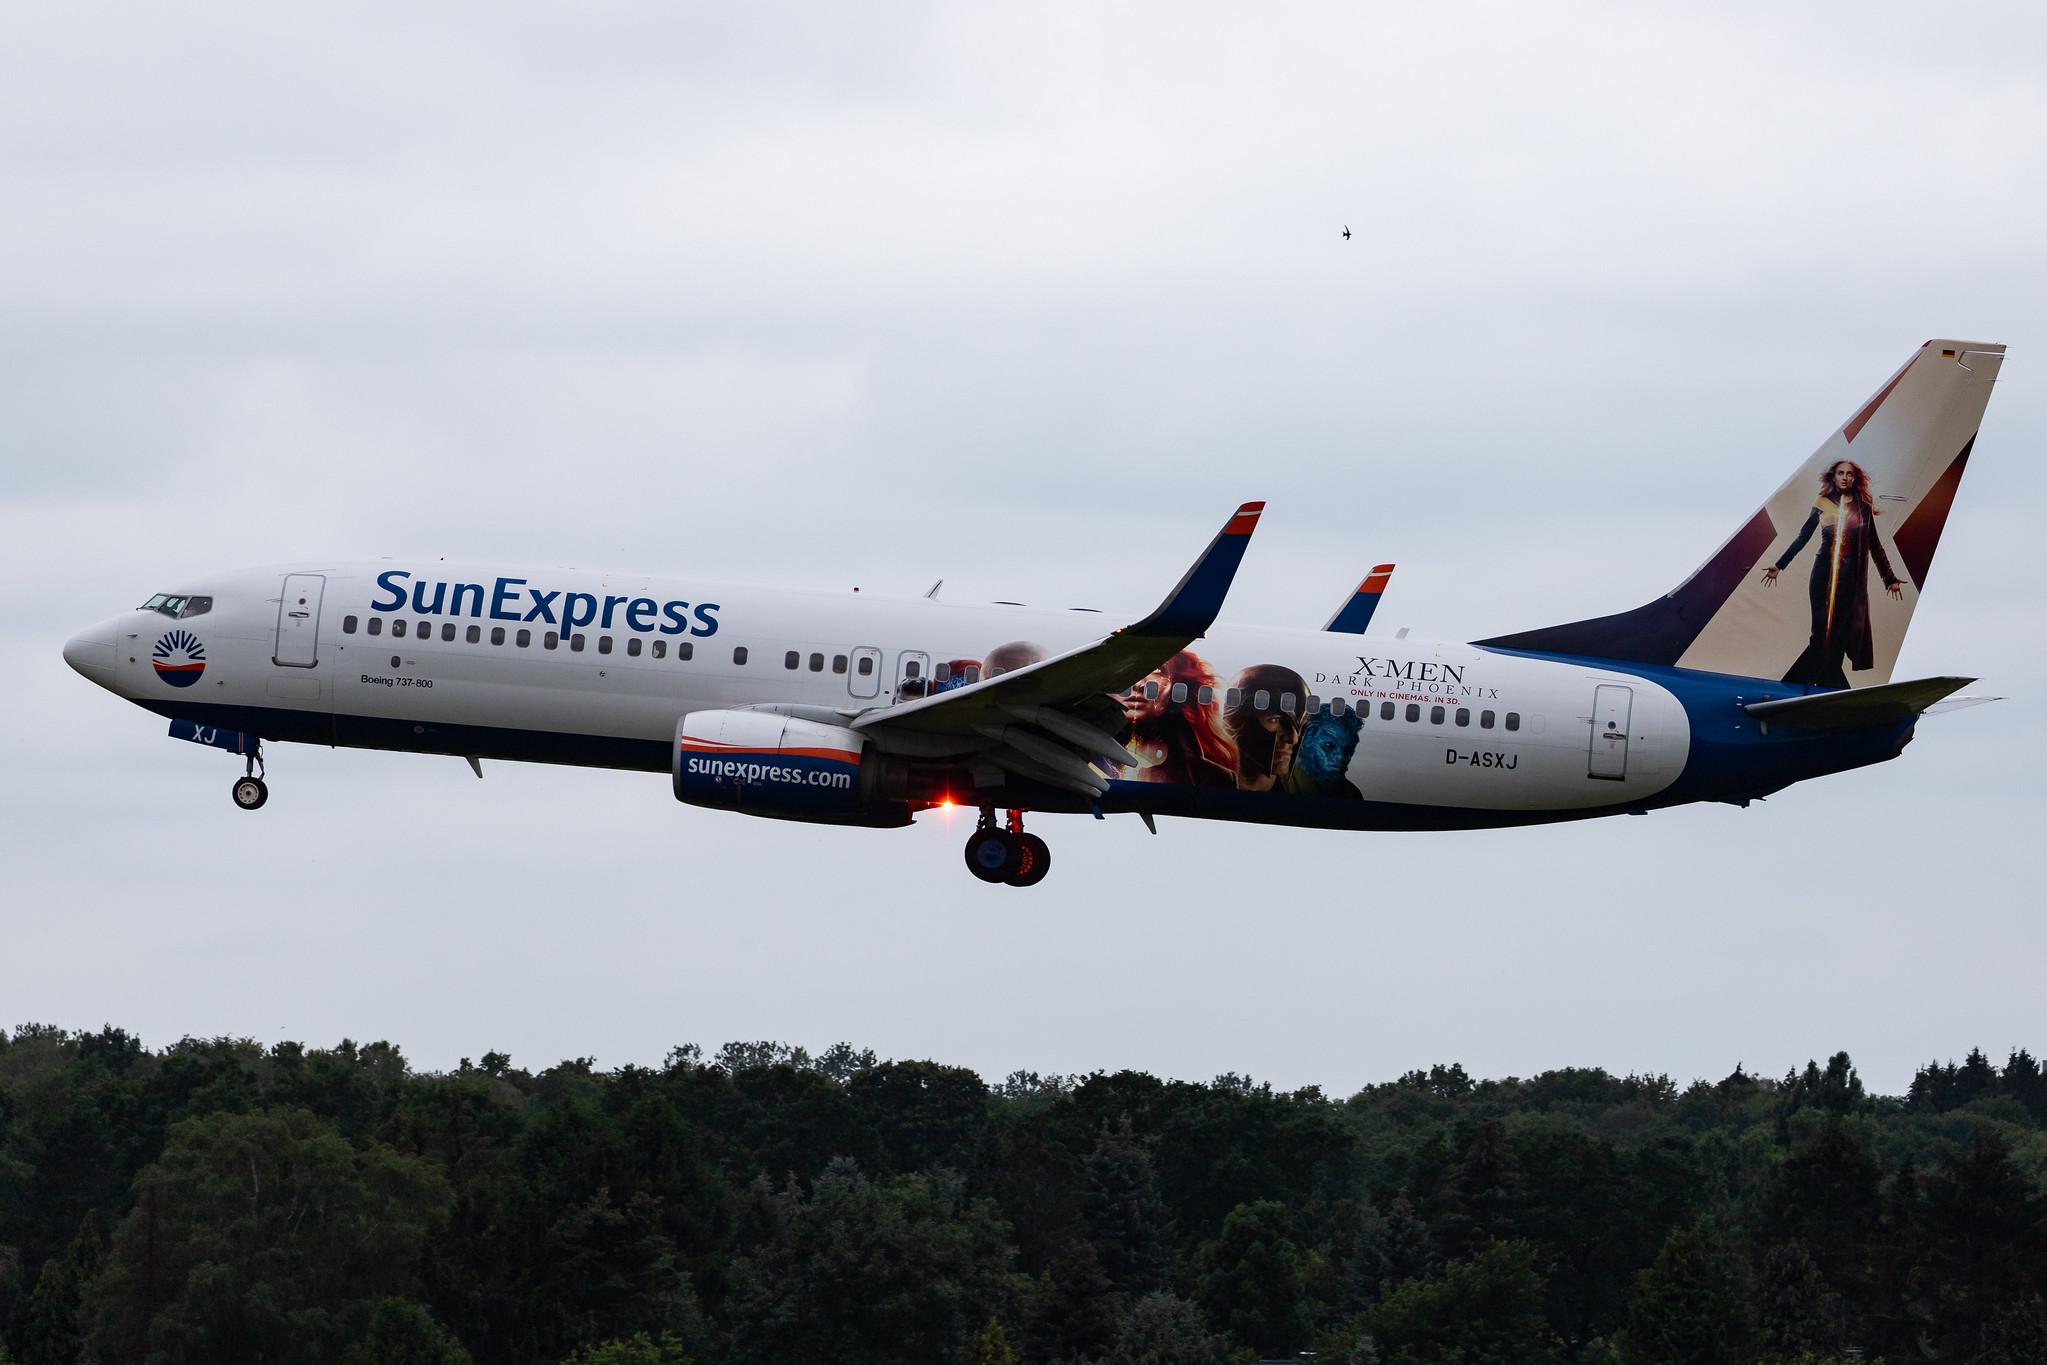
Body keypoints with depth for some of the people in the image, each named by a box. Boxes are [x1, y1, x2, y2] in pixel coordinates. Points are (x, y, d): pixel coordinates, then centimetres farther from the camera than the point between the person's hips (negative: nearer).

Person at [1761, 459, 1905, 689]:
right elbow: (1802, 538, 10)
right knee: (1824, 631, -7)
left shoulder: (1863, 509, 9)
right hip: (1824, 575, -1)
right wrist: (1779, 566, 7)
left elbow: (1874, 545, 14)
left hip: (1851, 577, 1)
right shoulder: (1823, 504, 6)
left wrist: (1889, 577, 15)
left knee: (1840, 633, -5)